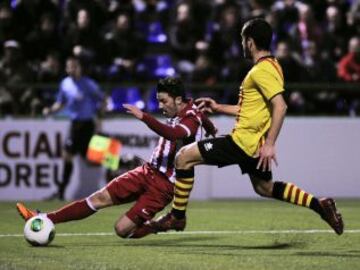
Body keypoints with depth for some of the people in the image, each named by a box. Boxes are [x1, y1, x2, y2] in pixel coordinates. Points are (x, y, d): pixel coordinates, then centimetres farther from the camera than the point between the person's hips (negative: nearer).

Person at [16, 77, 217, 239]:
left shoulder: (192, 119, -17)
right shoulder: (179, 113, 10)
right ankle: (46, 220, -5)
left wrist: (143, 117, -48)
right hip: (148, 172, 8)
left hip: (163, 185, -8)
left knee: (123, 229, -13)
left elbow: (172, 134, -40)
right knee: (100, 198, -5)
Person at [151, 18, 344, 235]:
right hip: (254, 143, 10)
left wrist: (269, 144, -29)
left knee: (184, 157, -6)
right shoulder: (269, 66, 15)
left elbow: (280, 107, -27)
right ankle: (320, 205, 19)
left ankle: (177, 217, -1)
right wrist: (218, 108, 22)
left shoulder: (262, 70, -16)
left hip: (244, 141, -10)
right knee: (264, 188, 25)